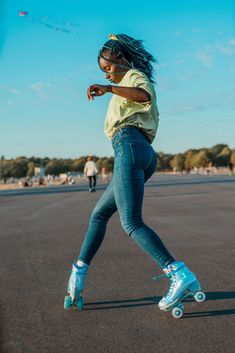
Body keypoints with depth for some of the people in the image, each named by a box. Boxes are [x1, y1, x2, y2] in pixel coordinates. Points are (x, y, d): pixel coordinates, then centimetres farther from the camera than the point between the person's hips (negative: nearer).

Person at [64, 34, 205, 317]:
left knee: (132, 223, -18)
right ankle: (78, 275, 16)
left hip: (129, 147, -10)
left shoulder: (135, 75, 7)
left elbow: (145, 95, -18)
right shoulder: (129, 87, 34)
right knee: (99, 214, 13)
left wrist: (108, 89, -31)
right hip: (146, 155, 10)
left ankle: (181, 276, -27)